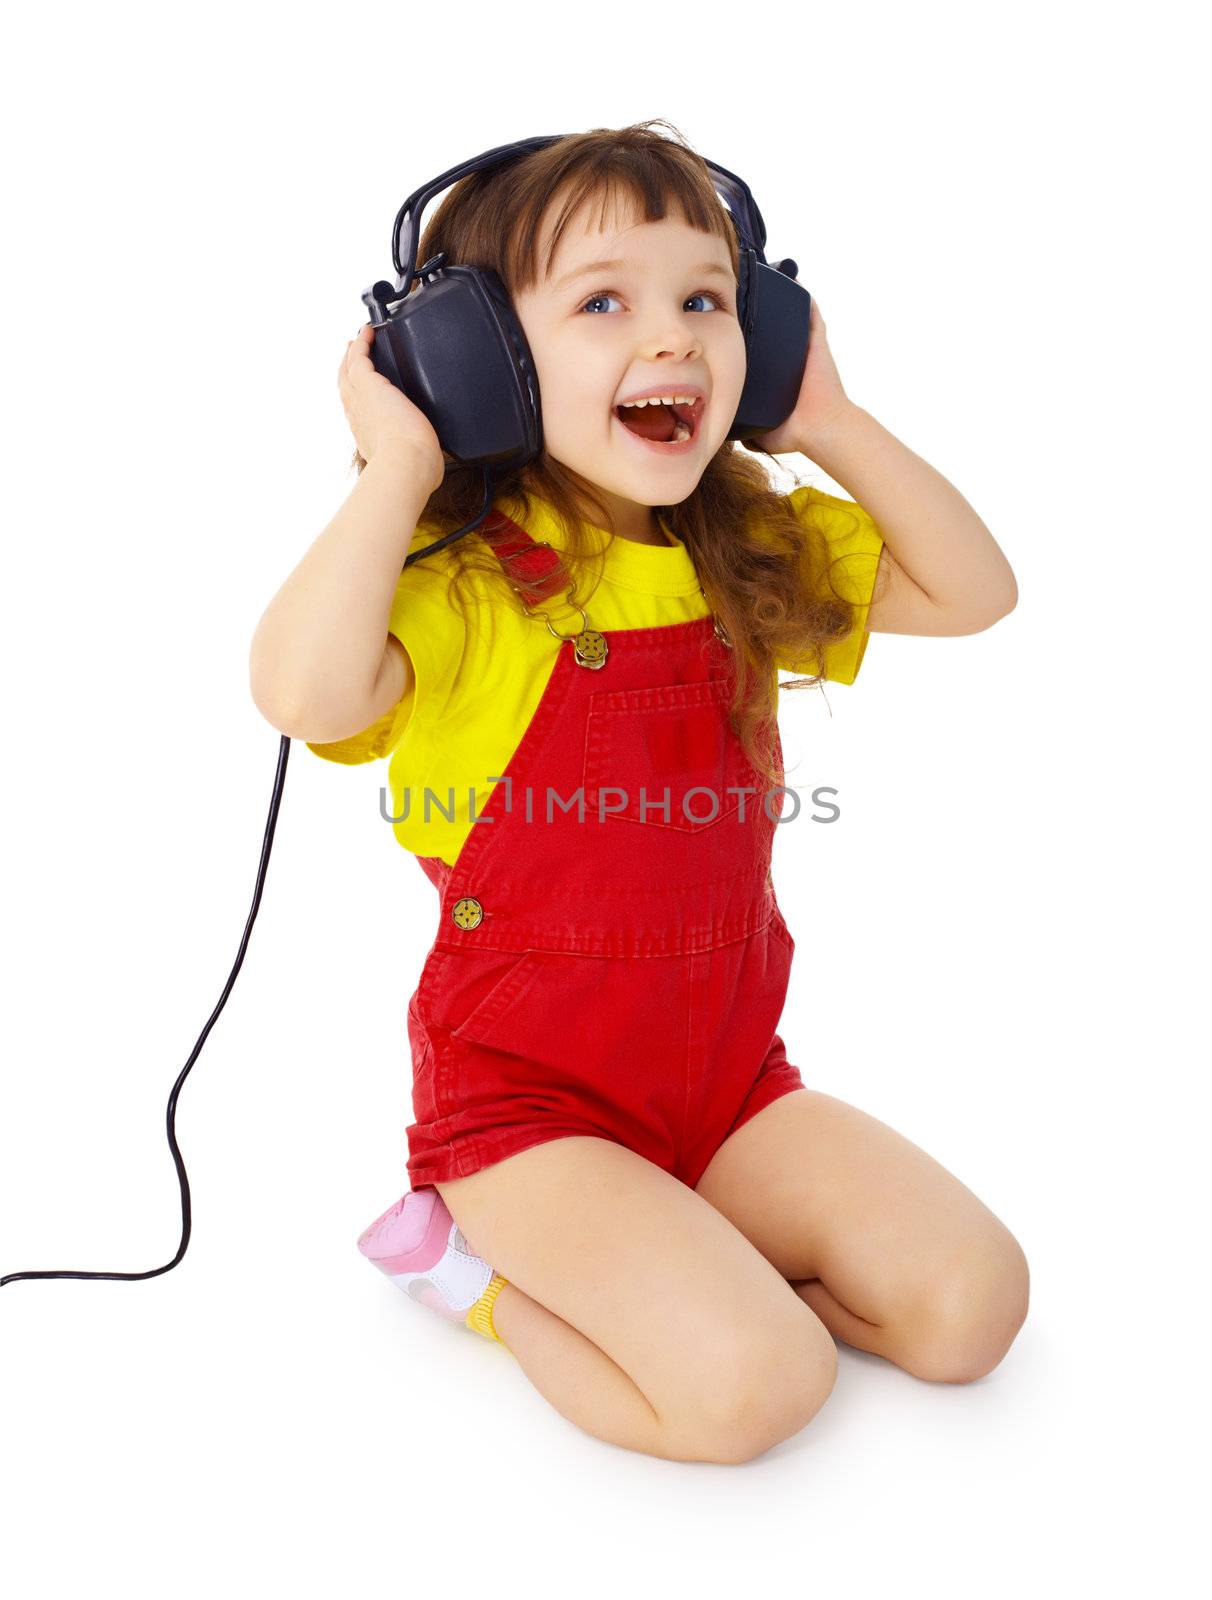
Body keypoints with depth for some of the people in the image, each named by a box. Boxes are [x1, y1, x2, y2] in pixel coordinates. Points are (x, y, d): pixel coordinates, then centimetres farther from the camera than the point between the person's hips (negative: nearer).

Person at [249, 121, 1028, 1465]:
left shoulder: (751, 554, 4)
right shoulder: (460, 584, -16)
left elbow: (973, 592, 5)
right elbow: (306, 694, -37)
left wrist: (833, 425, -1)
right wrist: (397, 470, -26)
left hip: (729, 1073, 7)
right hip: (527, 1095, -6)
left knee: (972, 1302, -3)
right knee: (755, 1381, -22)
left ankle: (622, 1267, 10)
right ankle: (478, 1260, 3)